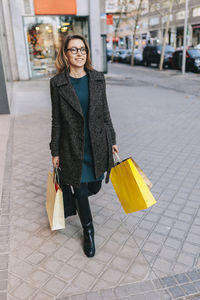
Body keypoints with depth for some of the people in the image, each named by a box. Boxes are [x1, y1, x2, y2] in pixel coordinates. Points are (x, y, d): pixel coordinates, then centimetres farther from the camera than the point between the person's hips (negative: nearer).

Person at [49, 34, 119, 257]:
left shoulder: (97, 78, 0)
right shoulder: (57, 82, -6)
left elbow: (105, 112, 7)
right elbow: (57, 120, -2)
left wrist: (112, 140, 8)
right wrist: (55, 151, 1)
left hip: (97, 145, 3)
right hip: (73, 148, -2)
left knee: (94, 187, 15)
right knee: (81, 191, 8)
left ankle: (72, 202, 52)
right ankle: (88, 232, 34)